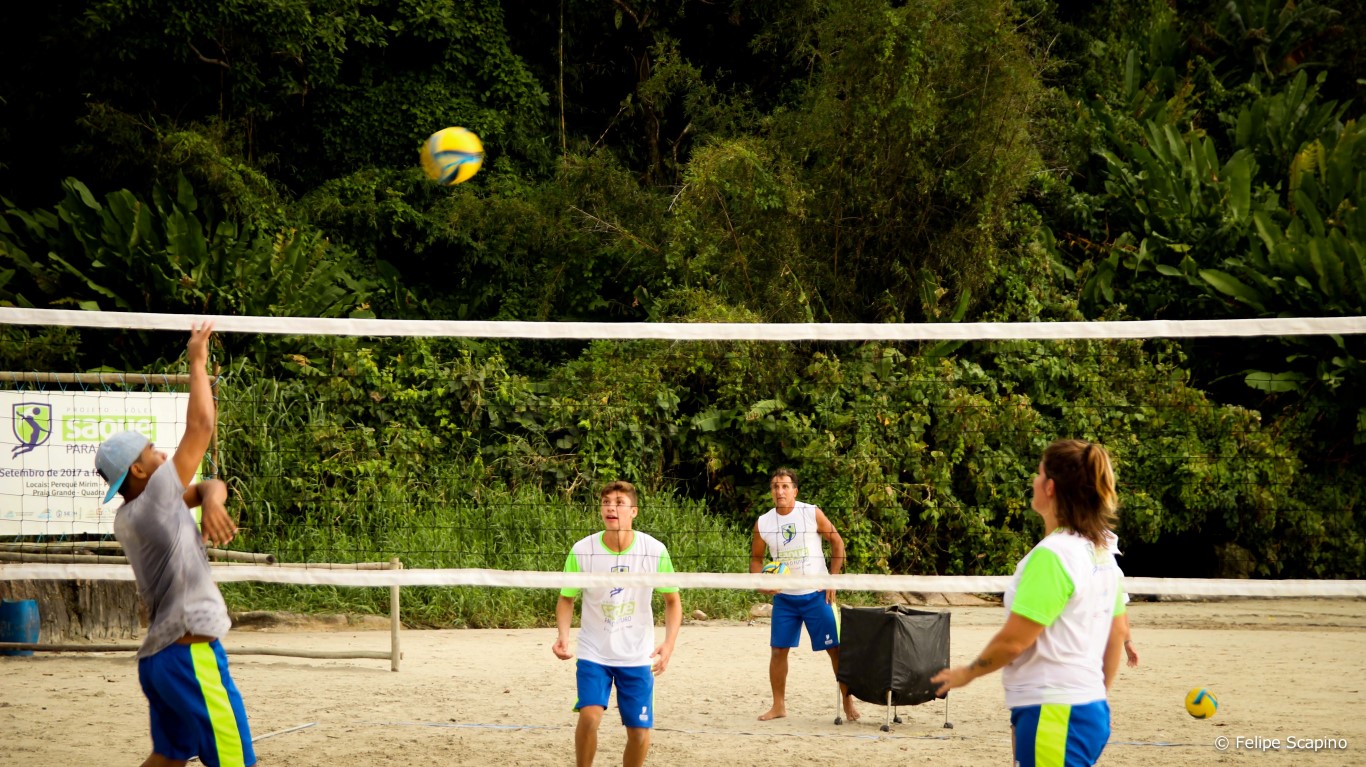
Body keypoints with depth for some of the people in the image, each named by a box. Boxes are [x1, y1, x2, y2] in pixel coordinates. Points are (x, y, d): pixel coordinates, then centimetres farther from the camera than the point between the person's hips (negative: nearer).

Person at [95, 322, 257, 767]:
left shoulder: (128, 517, 12)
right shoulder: (154, 498, -13)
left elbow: (211, 486, 13)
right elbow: (201, 425, -12)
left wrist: (210, 500, -11)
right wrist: (198, 361, -2)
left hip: (159, 656, 10)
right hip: (191, 652, -10)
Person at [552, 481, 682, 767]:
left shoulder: (655, 551, -10)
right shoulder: (582, 551, -11)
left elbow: (672, 600, 2)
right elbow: (566, 598, 3)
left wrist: (669, 642, -13)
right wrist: (563, 635, -15)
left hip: (637, 656, 1)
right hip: (594, 653, -1)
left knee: (639, 733, 0)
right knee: (589, 716, -21)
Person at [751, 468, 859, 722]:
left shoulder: (812, 514, -8)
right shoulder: (763, 523, -1)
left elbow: (837, 542, -1)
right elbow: (756, 557, 10)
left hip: (816, 594, -2)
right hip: (784, 597, 2)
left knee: (835, 648, -2)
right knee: (778, 650, 0)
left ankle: (848, 701, 9)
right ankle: (779, 705, 12)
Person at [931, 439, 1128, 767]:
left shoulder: (1052, 555, -18)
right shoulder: (1101, 552, 10)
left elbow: (1013, 640, -16)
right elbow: (1119, 631, 18)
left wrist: (966, 673, 0)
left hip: (1055, 716, -9)